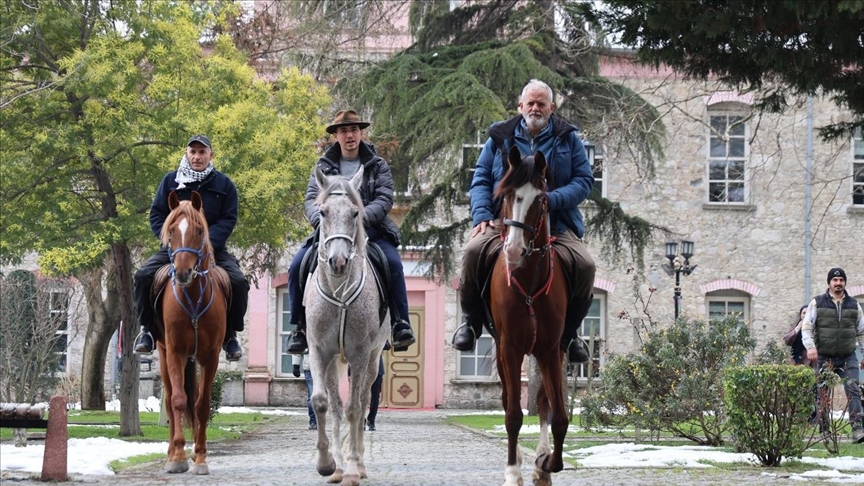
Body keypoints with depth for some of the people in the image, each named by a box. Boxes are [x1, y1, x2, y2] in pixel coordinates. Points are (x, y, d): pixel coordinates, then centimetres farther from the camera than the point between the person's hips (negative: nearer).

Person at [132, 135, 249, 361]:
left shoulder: (224, 185, 6)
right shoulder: (171, 180, 8)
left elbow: (227, 220, -2)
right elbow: (156, 215, 5)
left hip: (212, 248, -1)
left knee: (238, 282, -24)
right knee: (143, 276, -23)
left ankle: (230, 334, -4)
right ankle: (147, 329, -5)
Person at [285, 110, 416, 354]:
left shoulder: (377, 165, 8)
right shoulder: (323, 166, 11)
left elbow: (385, 199, -5)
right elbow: (311, 199, 0)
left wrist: (361, 217, -25)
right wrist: (321, 220, -24)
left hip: (370, 230, -2)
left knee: (393, 263, -29)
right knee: (297, 266, -18)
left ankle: (400, 324, -21)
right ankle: (301, 326, -5)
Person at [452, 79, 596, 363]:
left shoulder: (568, 138, 11)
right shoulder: (500, 138, 13)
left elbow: (584, 180, 4)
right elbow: (481, 179, 11)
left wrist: (552, 200, -14)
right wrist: (481, 215, -8)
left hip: (555, 225, 0)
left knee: (584, 265, -25)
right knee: (473, 251, -30)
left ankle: (569, 331, -2)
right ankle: (471, 321, -8)